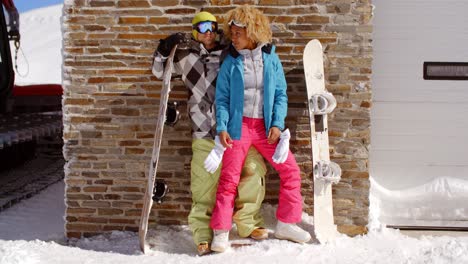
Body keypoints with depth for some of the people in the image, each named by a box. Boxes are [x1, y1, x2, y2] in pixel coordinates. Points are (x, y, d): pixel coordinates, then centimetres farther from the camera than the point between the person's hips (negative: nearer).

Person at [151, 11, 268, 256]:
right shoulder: (187, 57, 11)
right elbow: (159, 71, 18)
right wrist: (165, 49, 1)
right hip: (205, 132, -2)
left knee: (253, 169, -1)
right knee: (205, 183, -7)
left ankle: (248, 223, 18)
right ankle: (203, 235, 6)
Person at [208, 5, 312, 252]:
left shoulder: (270, 58, 1)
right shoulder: (231, 62, -2)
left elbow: (280, 94, 3)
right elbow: (222, 98, -1)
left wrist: (277, 124, -7)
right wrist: (222, 127, -13)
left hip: (266, 127, 2)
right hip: (239, 125, -2)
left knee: (290, 170, 1)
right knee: (229, 178, -3)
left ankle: (286, 224, 15)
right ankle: (221, 232, 6)